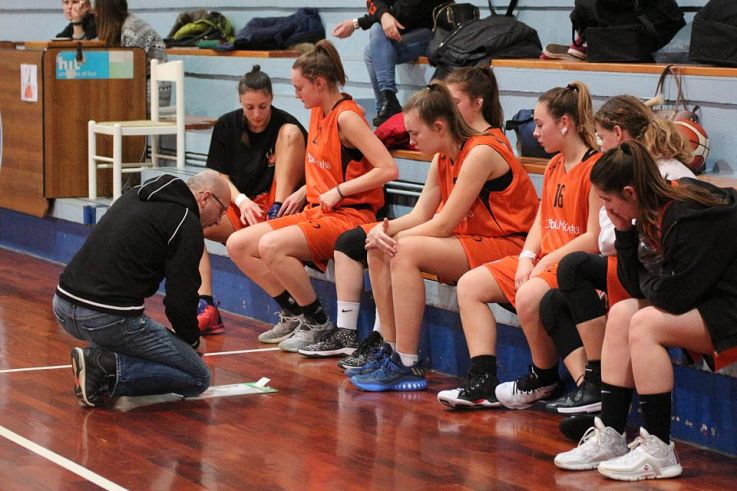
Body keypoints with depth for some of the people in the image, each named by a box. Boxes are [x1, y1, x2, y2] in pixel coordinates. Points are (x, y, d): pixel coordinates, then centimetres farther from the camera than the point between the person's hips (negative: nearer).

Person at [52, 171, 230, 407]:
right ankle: (108, 369, -12)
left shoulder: (135, 194, 20)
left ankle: (101, 356, 14)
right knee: (198, 378, 2)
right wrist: (192, 341, 15)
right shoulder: (187, 224, -4)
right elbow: (180, 298, -5)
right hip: (109, 320, -8)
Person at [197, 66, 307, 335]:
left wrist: (303, 193, -30)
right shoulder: (226, 126, 2)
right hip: (240, 207, 3)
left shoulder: (285, 123, -7)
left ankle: (277, 213, -23)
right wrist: (241, 200, -16)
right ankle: (206, 310, -30)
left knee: (291, 132, -18)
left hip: (277, 206, -3)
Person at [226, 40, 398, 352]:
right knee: (238, 245, -1)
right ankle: (294, 314, 9)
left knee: (272, 246, -31)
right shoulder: (318, 112, 12)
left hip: (349, 217, -10)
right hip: (316, 212, 10)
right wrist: (305, 192, 12)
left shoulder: (347, 117, -15)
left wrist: (338, 191, -20)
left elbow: (388, 169, -23)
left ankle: (317, 323, -13)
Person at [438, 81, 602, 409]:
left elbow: (594, 239, -19)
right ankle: (482, 382, -7)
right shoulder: (554, 166, 17)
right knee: (469, 284, 0)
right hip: (543, 260, 10)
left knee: (529, 296, -36)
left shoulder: (596, 167, -14)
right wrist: (527, 258, -3)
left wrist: (546, 262, -16)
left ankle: (544, 380, -10)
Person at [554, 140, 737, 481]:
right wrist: (624, 233, -6)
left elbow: (672, 296, -25)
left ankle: (659, 452, -18)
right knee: (620, 315, 1)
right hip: (704, 300, 10)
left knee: (645, 324, -22)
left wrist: (649, 275, -3)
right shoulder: (655, 213, 4)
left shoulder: (689, 218, -24)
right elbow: (637, 286, 7)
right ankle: (609, 437, -1)